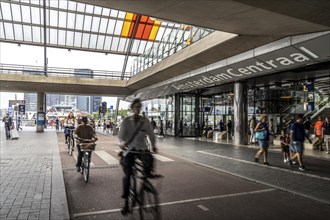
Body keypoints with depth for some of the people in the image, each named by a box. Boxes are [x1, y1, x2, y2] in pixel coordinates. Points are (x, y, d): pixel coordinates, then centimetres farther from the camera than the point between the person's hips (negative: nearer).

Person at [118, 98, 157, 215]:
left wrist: (153, 145, -15)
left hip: (142, 148, 1)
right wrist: (122, 143, -29)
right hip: (129, 149, -1)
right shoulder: (126, 121, -2)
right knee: (127, 175, -2)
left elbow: (151, 134, 2)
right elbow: (121, 135, -7)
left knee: (149, 161, -30)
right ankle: (126, 202, 18)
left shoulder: (145, 121, 1)